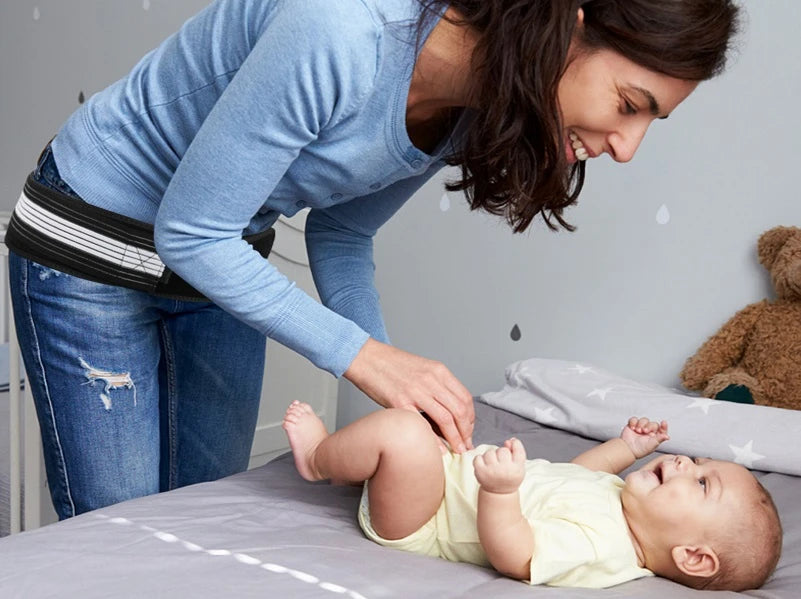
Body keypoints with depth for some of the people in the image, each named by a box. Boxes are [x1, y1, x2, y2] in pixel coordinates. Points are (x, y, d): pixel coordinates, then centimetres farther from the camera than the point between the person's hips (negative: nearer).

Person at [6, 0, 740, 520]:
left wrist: (400, 387, -9)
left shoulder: (481, 101, -10)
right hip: (92, 246, -6)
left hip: (217, 260, 7)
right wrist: (365, 356, -28)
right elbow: (190, 233, -27)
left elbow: (341, 234, 3)